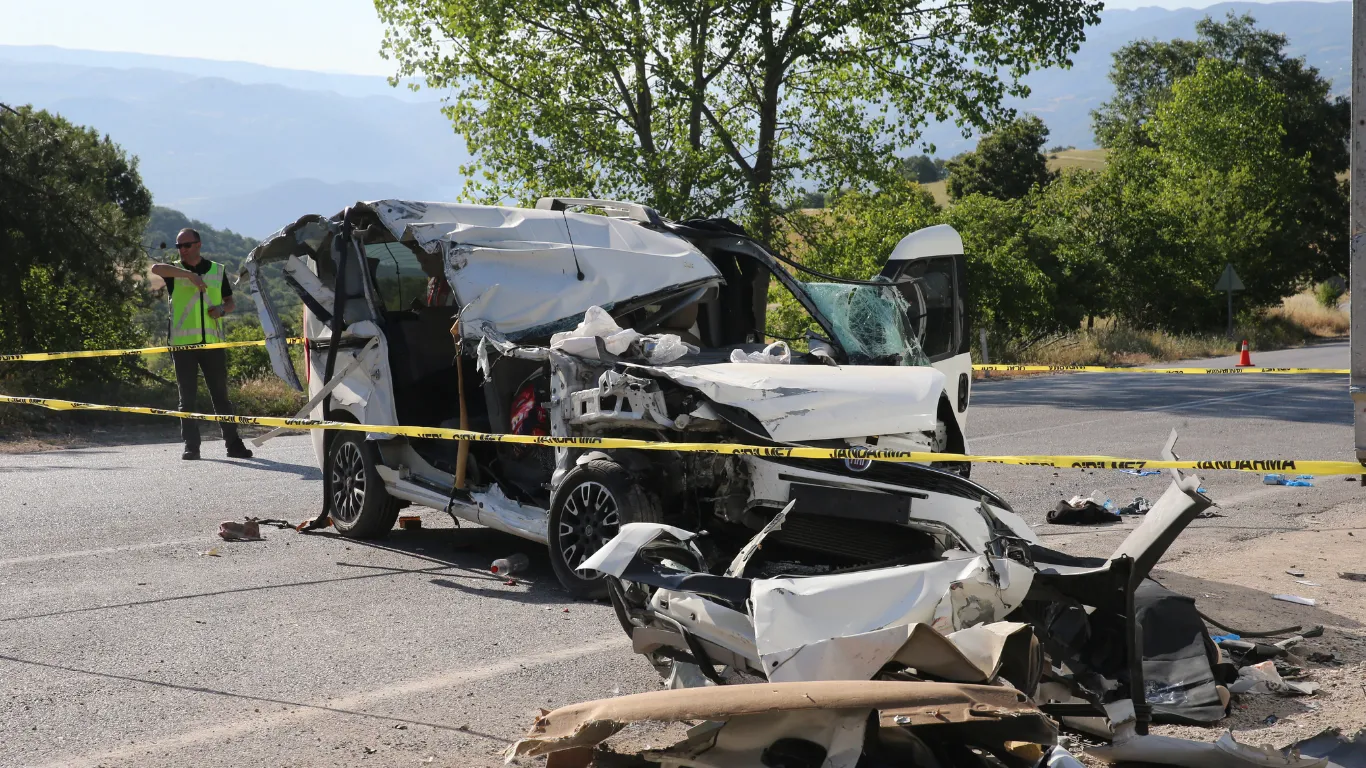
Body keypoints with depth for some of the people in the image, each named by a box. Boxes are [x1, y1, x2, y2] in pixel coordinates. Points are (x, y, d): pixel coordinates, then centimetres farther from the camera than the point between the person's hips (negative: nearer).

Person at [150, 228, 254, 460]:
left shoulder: (217, 270, 12)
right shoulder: (175, 272, 5)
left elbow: (231, 302, 19)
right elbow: (155, 268, -18)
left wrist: (222, 309, -5)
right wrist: (190, 274, -25)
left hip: (213, 341, 1)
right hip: (183, 343, -1)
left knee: (221, 394, 4)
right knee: (187, 398, 1)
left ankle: (233, 443, 8)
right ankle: (191, 446, 5)